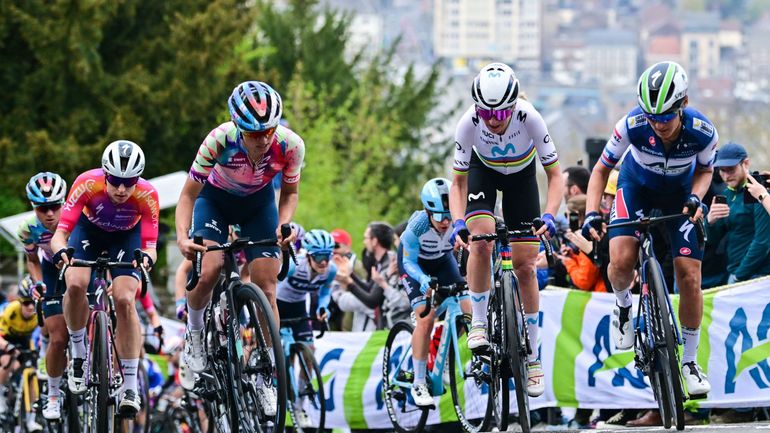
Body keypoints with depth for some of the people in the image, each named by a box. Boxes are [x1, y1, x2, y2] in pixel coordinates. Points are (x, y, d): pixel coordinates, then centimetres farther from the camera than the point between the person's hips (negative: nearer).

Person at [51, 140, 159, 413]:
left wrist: (147, 257, -55)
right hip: (90, 229, 0)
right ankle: (78, 354, -3)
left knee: (124, 300, -20)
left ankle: (130, 388, -13)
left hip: (126, 236, 0)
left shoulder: (147, 195, -34)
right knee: (76, 285, -28)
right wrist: (61, 250, -59)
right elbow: (61, 232, -36)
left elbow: (150, 245, -31)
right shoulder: (87, 184, -36)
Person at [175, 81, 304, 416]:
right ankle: (194, 332, 8)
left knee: (266, 290, -7)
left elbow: (289, 193, -9)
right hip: (216, 200, -2)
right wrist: (182, 236, -42)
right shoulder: (220, 140, -35)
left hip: (259, 203, 2)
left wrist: (283, 226, -28)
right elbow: (188, 195, -25)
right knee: (208, 272, -24)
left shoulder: (290, 145, -30)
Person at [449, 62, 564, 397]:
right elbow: (458, 183, -22)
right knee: (482, 241, -28)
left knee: (525, 265, -3)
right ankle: (479, 323, -10)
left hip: (521, 175, 0)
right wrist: (458, 222, -39)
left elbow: (555, 175, -26)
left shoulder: (529, 118, -36)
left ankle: (533, 357, 6)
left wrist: (549, 215, -42)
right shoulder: (468, 123, -34)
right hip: (483, 171, 0)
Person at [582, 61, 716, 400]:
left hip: (680, 194, 1)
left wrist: (695, 197, -27)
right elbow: (601, 169, -17)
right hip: (637, 187, -1)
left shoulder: (702, 132, -31)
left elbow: (704, 170, -7)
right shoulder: (632, 126, -33)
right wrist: (591, 213, -31)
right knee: (621, 260, -25)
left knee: (689, 276, -7)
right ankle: (623, 306, 9)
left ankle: (690, 360, 11)